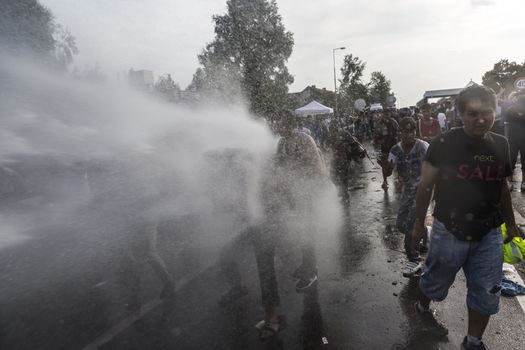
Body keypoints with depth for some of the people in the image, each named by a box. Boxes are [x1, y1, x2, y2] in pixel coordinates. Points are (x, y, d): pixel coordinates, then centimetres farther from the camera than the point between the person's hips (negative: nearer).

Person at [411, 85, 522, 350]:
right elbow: (425, 186, -8)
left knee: (487, 295, 11)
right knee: (436, 282, 15)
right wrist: (419, 223, -4)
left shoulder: (501, 145, 1)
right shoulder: (444, 145, -14)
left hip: (489, 234, 4)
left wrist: (511, 223, 18)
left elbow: (502, 187, 13)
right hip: (450, 231, -4)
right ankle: (423, 308, 46)